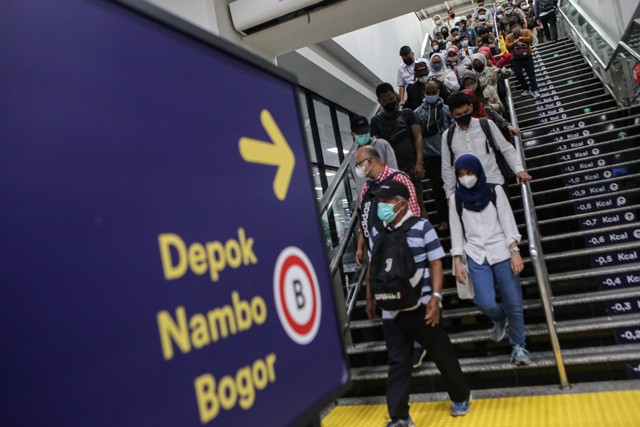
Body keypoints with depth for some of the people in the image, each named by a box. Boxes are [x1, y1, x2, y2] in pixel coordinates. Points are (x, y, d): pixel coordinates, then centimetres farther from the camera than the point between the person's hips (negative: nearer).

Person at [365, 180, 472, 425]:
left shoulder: (421, 227, -8)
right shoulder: (376, 232, 4)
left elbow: (436, 263, -7)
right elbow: (373, 267, 14)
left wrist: (436, 297, -15)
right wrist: (370, 299, 16)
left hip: (420, 307, -3)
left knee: (442, 354, 13)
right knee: (397, 363, 8)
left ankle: (461, 397, 37)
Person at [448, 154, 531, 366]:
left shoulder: (494, 191, 4)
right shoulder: (456, 199, 6)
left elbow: (508, 221, 0)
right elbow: (456, 231, 6)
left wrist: (515, 252, -9)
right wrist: (457, 262, 1)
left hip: (502, 252, 0)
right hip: (477, 257, 0)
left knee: (514, 303, -2)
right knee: (485, 302, -14)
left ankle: (518, 346, 19)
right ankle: (500, 318, 22)